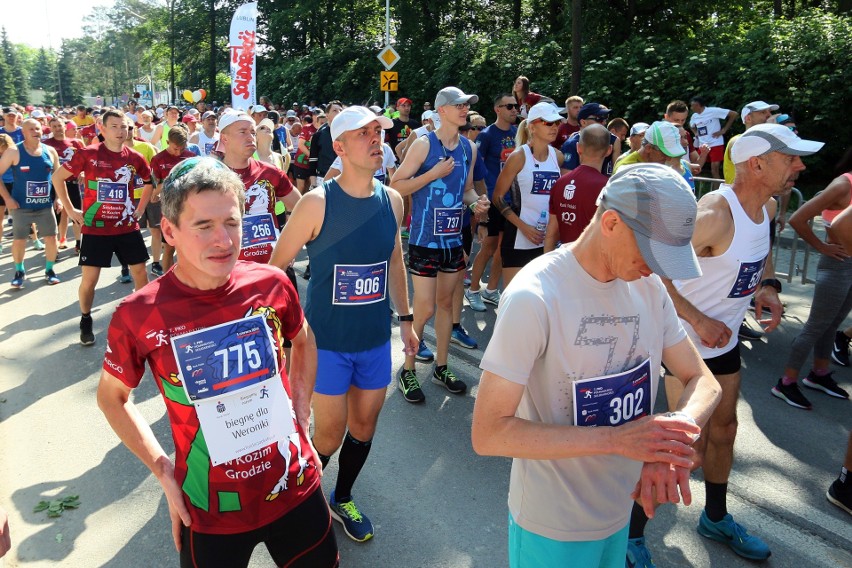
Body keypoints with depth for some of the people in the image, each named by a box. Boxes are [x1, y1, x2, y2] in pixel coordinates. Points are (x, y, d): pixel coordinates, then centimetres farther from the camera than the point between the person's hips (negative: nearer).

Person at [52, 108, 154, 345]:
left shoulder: (135, 158, 1)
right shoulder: (88, 154, -8)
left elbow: (149, 183, 20)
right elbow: (57, 177, 2)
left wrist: (140, 210, 11)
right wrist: (70, 210, -1)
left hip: (127, 228, 3)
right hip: (95, 228, -2)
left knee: (139, 272, 6)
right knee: (89, 278, 1)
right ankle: (86, 322, 21)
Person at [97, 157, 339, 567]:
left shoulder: (271, 284, -11)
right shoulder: (138, 316, -17)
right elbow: (111, 397, 2)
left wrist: (301, 417, 4)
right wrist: (163, 471, -4)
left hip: (296, 487, 2)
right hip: (209, 511, -2)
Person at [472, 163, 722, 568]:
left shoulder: (649, 286, -4)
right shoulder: (534, 298, -27)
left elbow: (703, 382, 2)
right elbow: (487, 433, -26)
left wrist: (674, 437, -21)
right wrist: (617, 438, -30)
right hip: (553, 527, -6)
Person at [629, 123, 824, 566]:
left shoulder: (767, 206, 0)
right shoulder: (714, 214, -28)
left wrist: (768, 285, 2)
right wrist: (700, 322, -26)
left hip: (725, 339, 9)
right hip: (687, 343, -9)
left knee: (723, 430, 22)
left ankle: (716, 518, 46)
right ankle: (631, 529, 17)